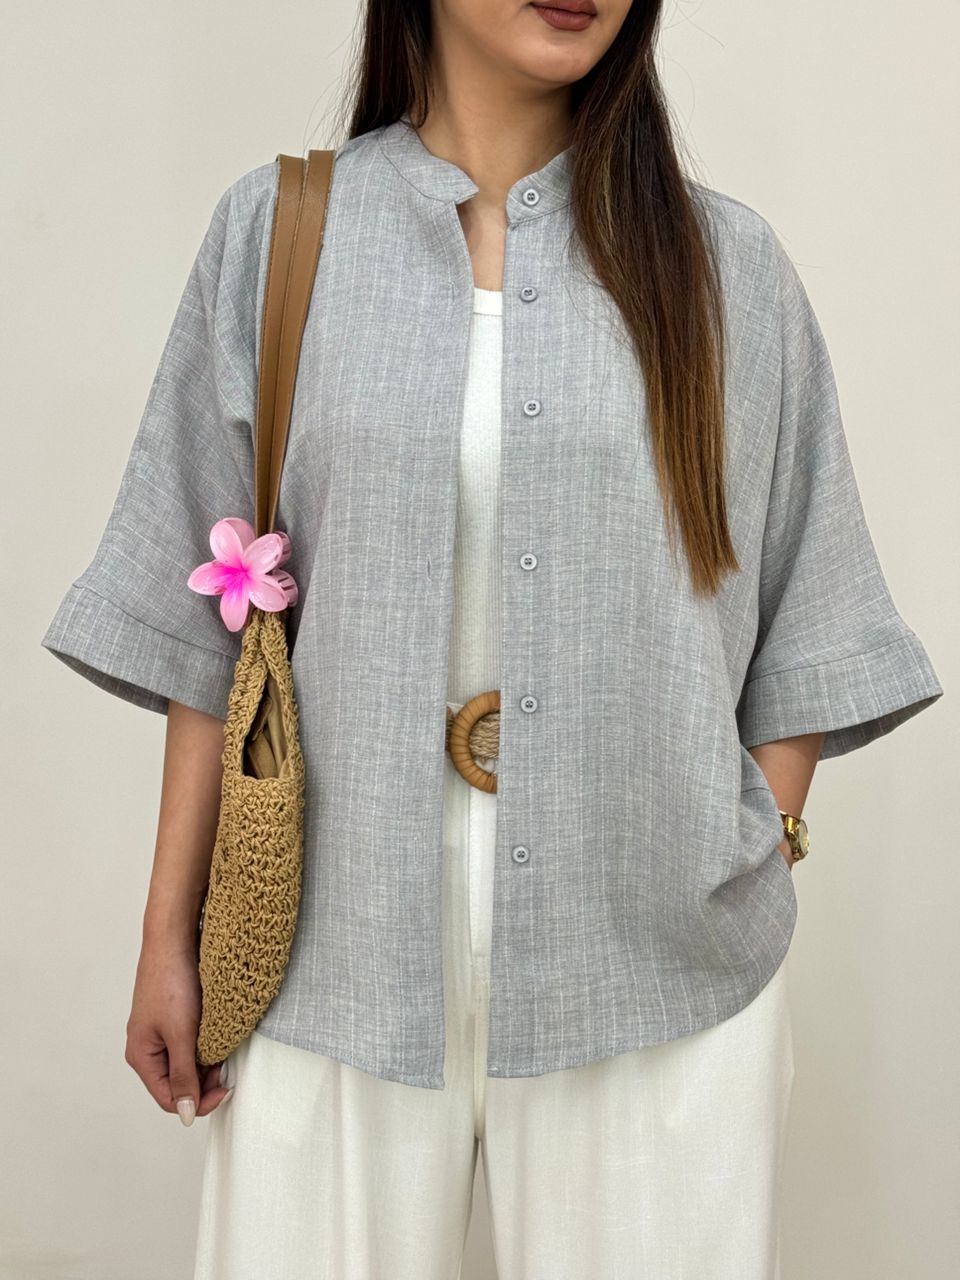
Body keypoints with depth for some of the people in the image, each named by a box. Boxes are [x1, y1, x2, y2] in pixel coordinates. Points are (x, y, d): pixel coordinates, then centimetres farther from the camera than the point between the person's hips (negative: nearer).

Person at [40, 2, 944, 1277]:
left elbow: (801, 638, 6)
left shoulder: (726, 264, 3)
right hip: (342, 955, 0)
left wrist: (759, 876, -1)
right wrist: (168, 932, 3)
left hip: (661, 969, 1)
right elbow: (207, 624, 4)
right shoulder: (277, 231, 3)